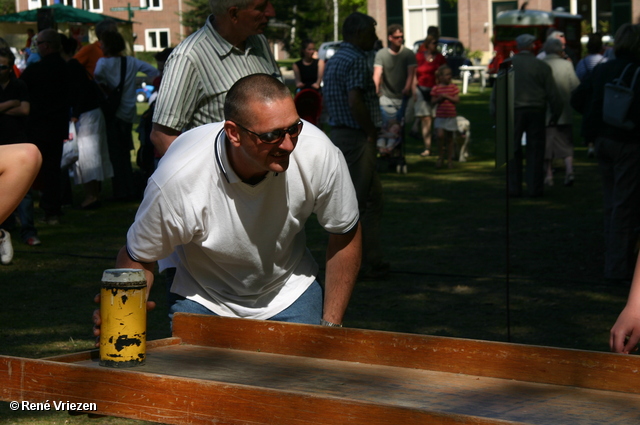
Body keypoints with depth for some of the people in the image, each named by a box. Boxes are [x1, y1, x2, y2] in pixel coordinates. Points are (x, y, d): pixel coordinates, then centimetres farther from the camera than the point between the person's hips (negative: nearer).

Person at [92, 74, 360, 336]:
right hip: (204, 301, -1)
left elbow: (345, 234, -8)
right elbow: (139, 257, -14)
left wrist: (330, 326, -8)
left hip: (288, 294, 1)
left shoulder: (319, 153, -28)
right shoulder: (178, 178, -34)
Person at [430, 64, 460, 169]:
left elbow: (457, 100, -5)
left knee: (449, 138, 6)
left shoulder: (453, 87, 1)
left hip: (451, 117, 1)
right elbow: (433, 101, 2)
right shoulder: (436, 88, 0)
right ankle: (441, 156, 2)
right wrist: (439, 98, -16)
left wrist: (447, 97, -16)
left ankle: (449, 159, 16)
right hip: (440, 116, -1)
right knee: (440, 135, -17)